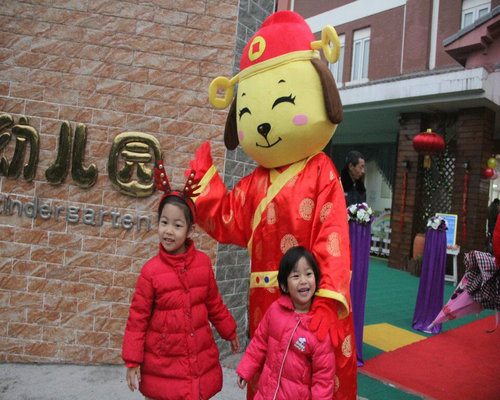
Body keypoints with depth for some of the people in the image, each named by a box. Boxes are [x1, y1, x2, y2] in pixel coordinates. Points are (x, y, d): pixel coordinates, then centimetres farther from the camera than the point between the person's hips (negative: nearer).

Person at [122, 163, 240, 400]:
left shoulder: (203, 262, -5)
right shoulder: (151, 270, -13)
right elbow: (138, 318, -8)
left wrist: (229, 332, 16)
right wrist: (132, 361, -7)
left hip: (200, 358, 3)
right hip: (162, 362, -2)